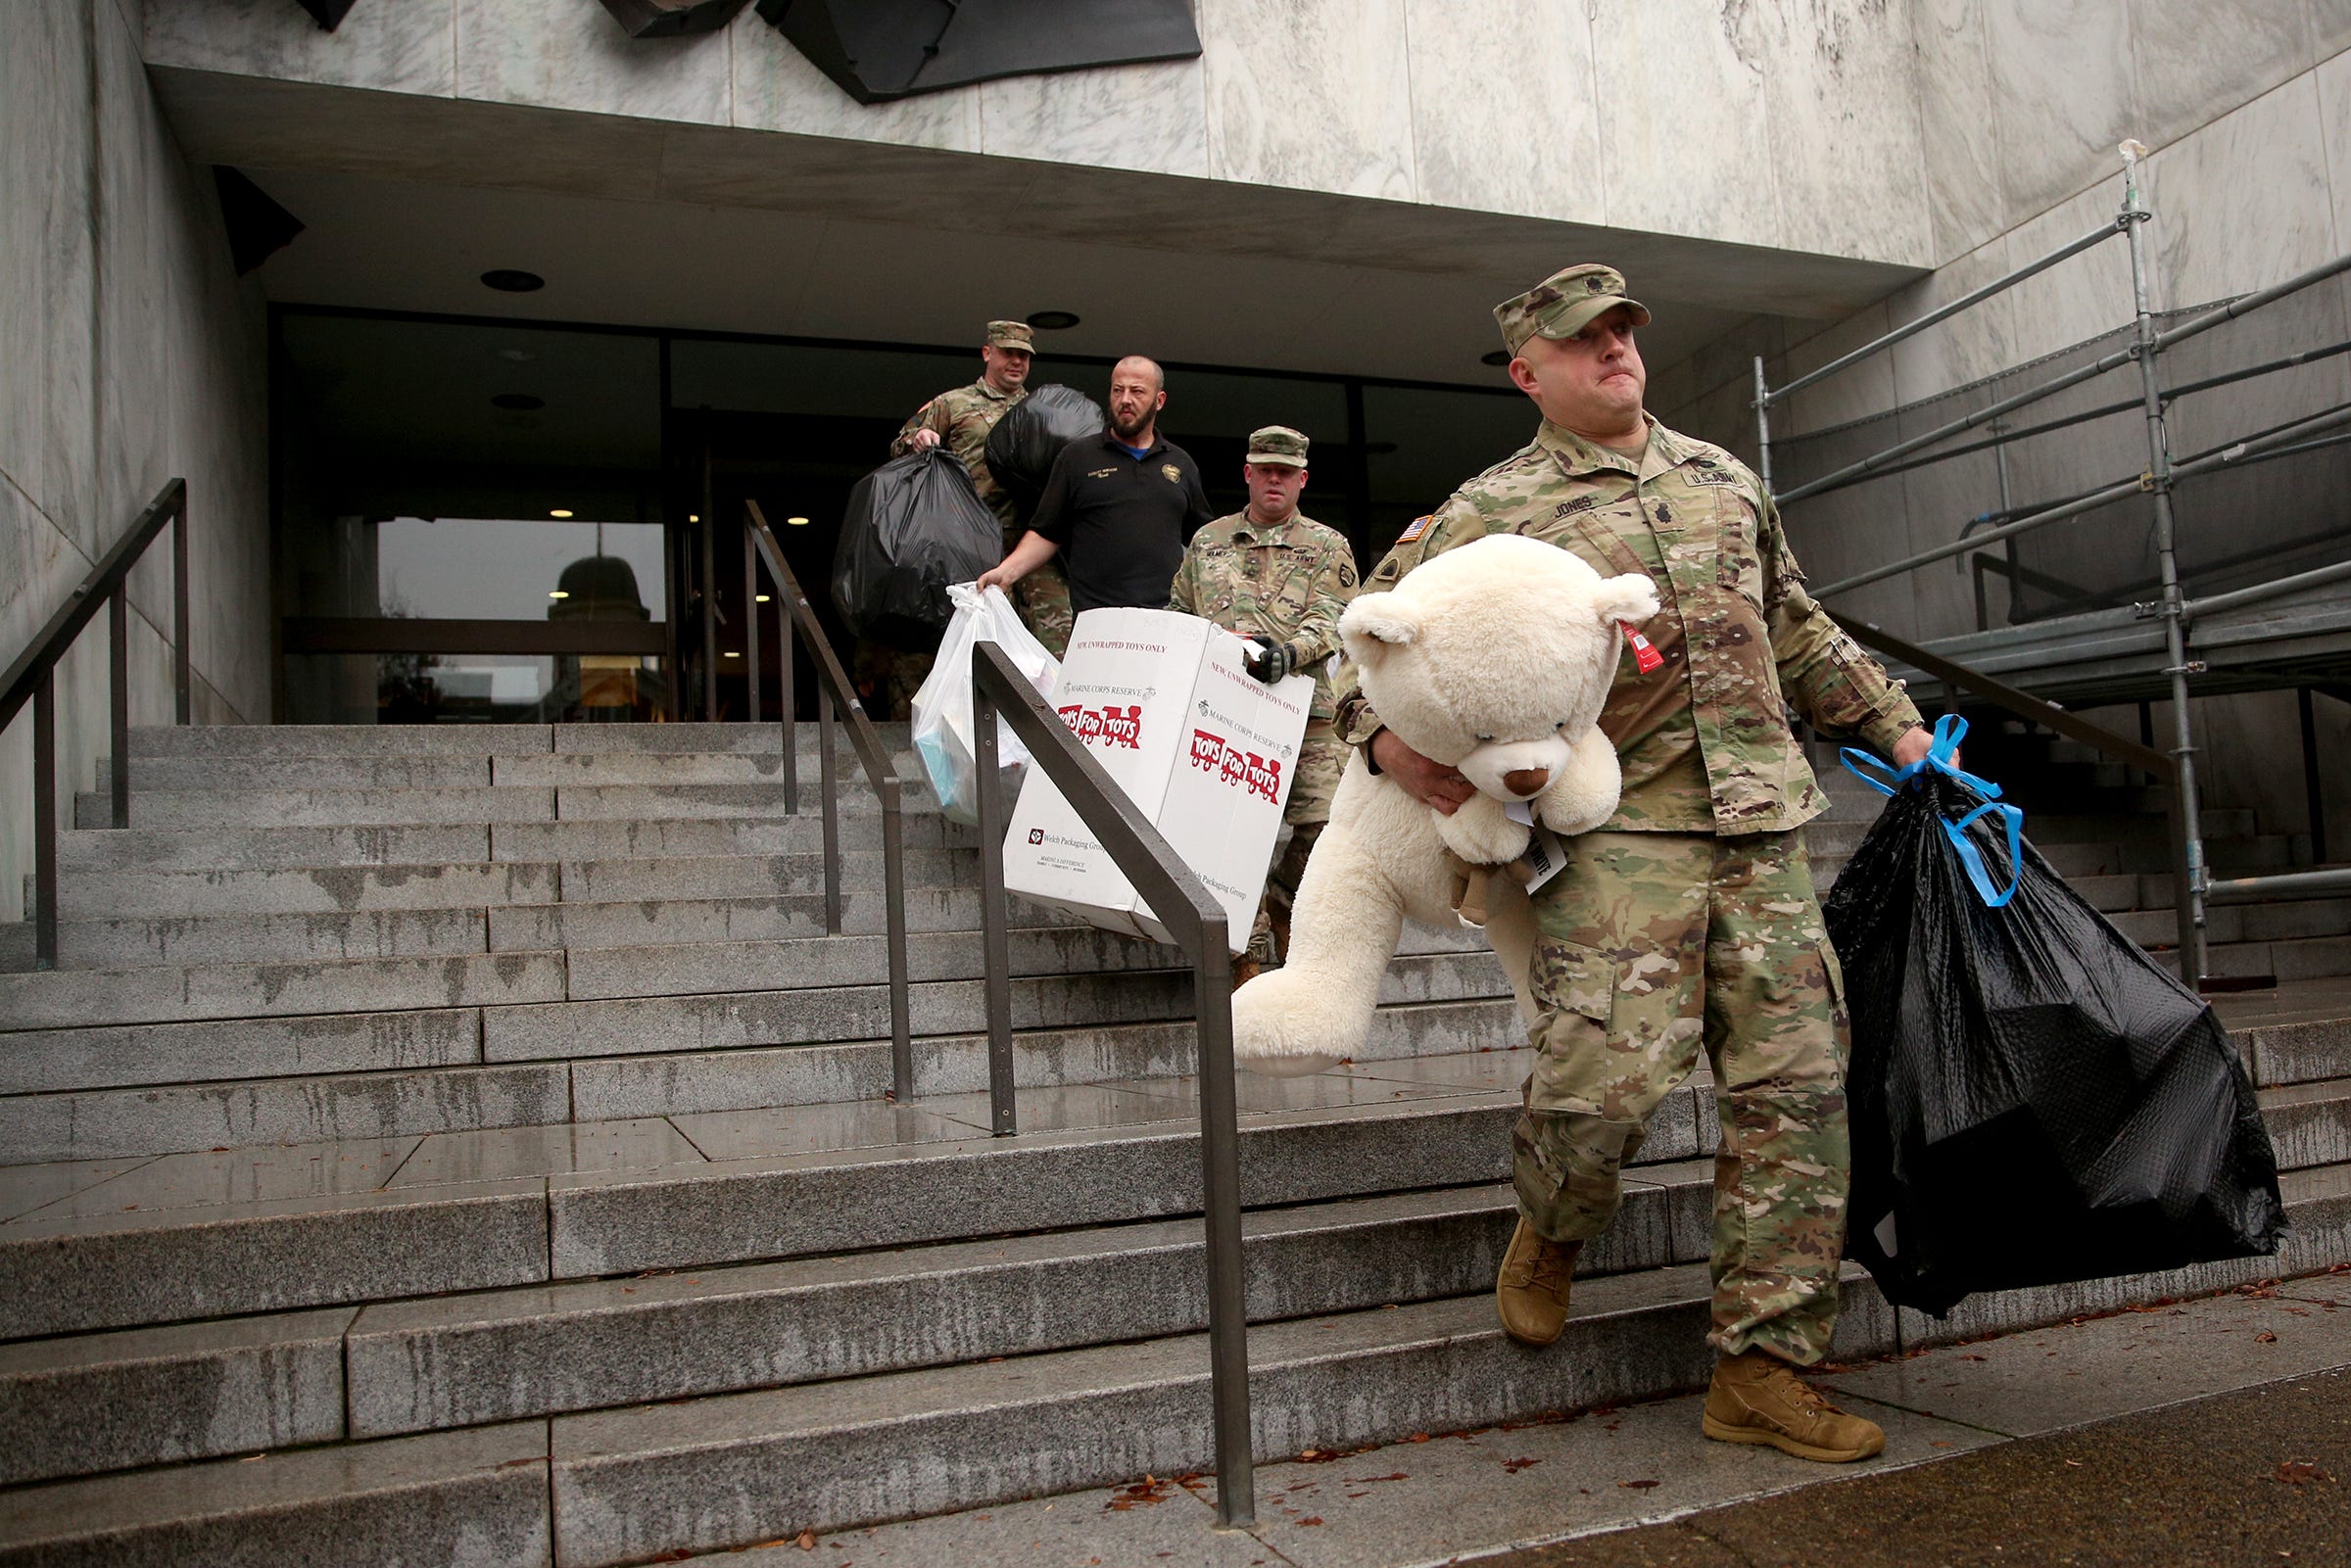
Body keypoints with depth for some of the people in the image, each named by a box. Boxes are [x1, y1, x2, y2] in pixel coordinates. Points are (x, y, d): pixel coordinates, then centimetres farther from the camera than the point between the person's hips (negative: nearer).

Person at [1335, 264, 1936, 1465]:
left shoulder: (1722, 477, 22)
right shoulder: (1494, 509, 5)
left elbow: (1796, 630, 31)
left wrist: (1895, 726, 29)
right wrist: (1386, 735, -12)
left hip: (1763, 826, 6)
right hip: (1620, 829, -5)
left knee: (1795, 1086, 1)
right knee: (1608, 1077, -17)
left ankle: (1762, 1369, 13)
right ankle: (1551, 1232, 20)